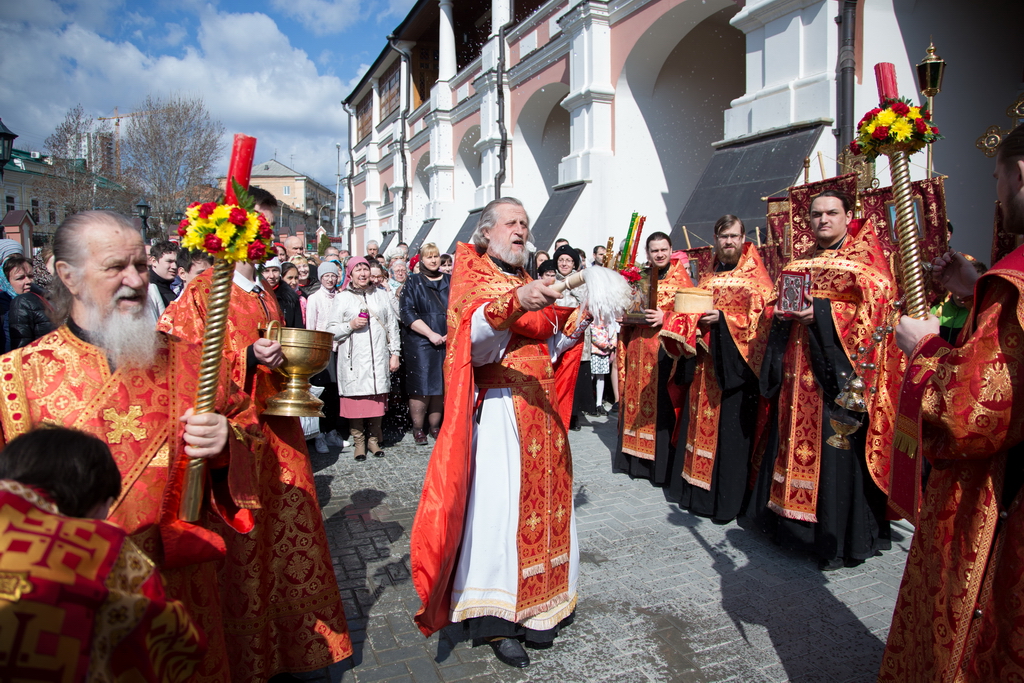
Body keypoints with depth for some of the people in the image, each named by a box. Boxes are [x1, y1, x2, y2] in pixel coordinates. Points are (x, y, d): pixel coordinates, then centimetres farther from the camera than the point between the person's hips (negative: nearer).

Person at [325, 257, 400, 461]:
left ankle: (374, 439, 17)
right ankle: (358, 442, 10)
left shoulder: (381, 295, 14)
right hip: (354, 359, -2)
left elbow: (392, 325, 14)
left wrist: (395, 353, 8)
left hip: (379, 357, 2)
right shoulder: (342, 298, 7)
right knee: (356, 399, -3)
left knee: (377, 398, 3)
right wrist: (350, 325, -12)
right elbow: (331, 330, 5)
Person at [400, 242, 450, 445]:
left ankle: (435, 427, 16)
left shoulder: (449, 281, 12)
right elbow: (407, 313, -6)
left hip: (446, 342, 3)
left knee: (440, 385, 5)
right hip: (420, 342, -3)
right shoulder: (413, 282, 3)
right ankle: (418, 429, 7)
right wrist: (431, 334, -13)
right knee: (421, 385, -5)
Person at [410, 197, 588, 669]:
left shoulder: (531, 284, 19)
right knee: (497, 502, -7)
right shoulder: (472, 277, -1)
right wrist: (513, 304, -38)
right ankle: (495, 618, 7)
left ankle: (537, 604, 22)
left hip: (540, 408, 7)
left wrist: (573, 328, 3)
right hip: (498, 409, -6)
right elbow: (472, 336, -22)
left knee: (543, 501, 8)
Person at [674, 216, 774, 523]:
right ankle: (698, 491, 17)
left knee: (731, 431, -4)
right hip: (705, 363, 5)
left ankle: (728, 500, 5)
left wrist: (722, 318, -18)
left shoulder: (755, 276, 1)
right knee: (701, 425, 7)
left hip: (736, 364, -5)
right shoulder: (707, 278, 18)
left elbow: (762, 317, -9)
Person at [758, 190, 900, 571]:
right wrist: (781, 313, -2)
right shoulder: (801, 261, 20)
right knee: (798, 442, 6)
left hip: (840, 367, -6)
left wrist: (822, 312, -18)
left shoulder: (864, 255, 2)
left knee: (837, 449, -6)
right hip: (801, 370, 6)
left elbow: (876, 306, -9)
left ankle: (839, 540, 4)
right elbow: (784, 306, 21)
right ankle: (799, 524, 18)